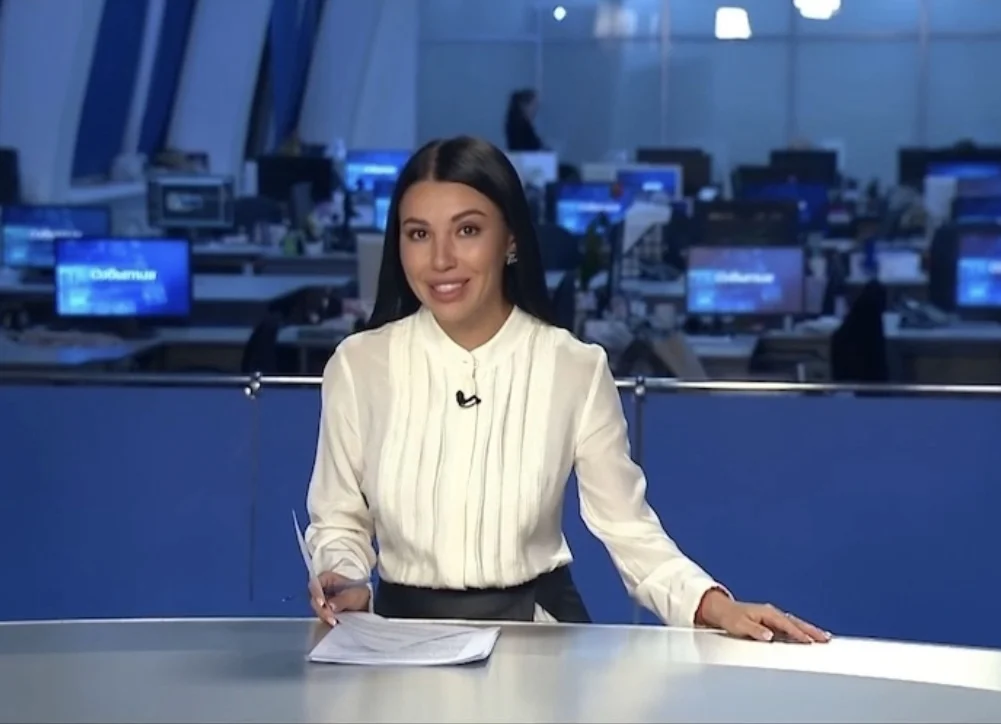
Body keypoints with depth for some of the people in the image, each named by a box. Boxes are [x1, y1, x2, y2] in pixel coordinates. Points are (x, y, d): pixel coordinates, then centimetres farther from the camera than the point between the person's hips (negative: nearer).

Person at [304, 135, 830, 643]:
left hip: (536, 632, 0)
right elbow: (339, 523, 8)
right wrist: (343, 580, -13)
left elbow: (628, 527, -2)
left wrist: (715, 606, -17)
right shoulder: (358, 365, -1)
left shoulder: (575, 369, -3)